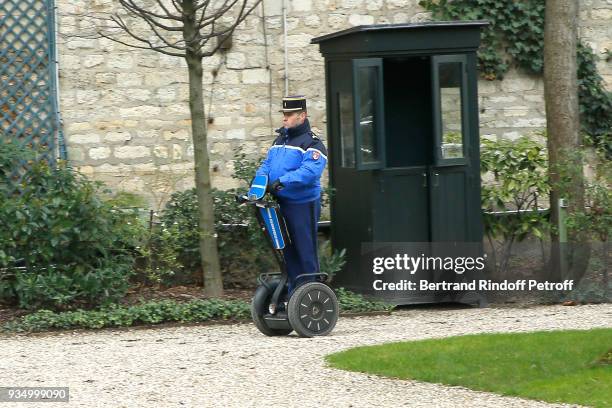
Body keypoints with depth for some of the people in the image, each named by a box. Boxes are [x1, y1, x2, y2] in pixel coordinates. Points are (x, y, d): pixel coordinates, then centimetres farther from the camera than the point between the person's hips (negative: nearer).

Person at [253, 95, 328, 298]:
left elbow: (309, 171, -24)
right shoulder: (280, 140, 17)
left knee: (305, 252, -6)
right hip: (282, 204, 8)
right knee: (289, 251, 13)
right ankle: (292, 294, 21)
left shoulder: (312, 143, -9)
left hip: (303, 205, -8)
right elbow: (267, 165, 15)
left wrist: (282, 181, -31)